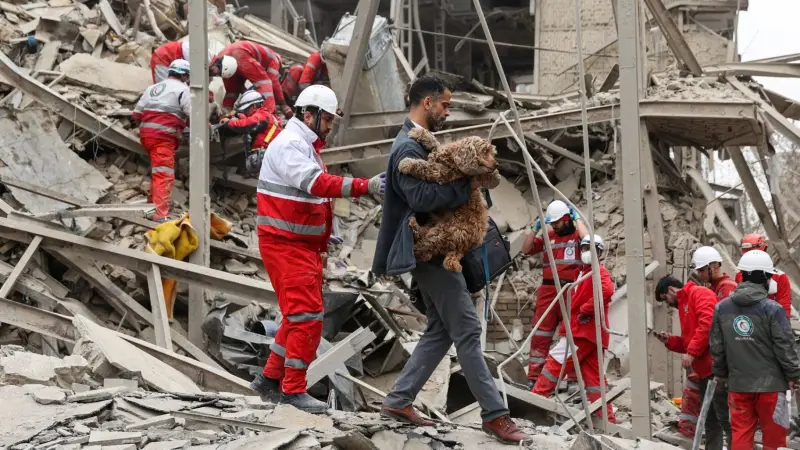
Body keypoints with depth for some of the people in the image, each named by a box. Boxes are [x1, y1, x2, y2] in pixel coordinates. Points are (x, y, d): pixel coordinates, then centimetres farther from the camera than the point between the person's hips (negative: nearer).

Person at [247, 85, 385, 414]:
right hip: (285, 245, -10)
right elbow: (318, 184, -32)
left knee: (301, 315, 15)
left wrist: (323, 235, 17)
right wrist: (366, 186, -39)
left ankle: (270, 379, 25)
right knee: (307, 316, -11)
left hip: (305, 245, 10)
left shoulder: (306, 146, 18)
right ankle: (293, 389, -4)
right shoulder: (288, 145, -16)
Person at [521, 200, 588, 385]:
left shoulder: (576, 234, 4)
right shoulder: (548, 237, 15)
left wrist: (577, 219, -7)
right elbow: (526, 249, 15)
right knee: (540, 335, 3)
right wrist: (536, 229, 5)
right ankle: (534, 378, 5)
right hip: (548, 290, 4)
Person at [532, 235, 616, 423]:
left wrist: (585, 310, -20)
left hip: (584, 331, -10)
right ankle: (607, 419, 6)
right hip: (590, 333, 10)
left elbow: (606, 291, -25)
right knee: (594, 376, 8)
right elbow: (578, 300, 31)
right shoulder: (581, 273, 24)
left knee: (556, 361, -8)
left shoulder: (599, 272, -5)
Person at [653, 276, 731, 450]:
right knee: (710, 419, 12)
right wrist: (669, 340, 12)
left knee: (724, 417, -12)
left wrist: (691, 353, -19)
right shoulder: (684, 304, 25)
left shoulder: (699, 294, -5)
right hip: (705, 369, 10)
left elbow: (707, 324, -20)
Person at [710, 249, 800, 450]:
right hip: (769, 383, -4)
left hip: (738, 383, 4)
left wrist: (720, 373, 21)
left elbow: (716, 345, 8)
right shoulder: (772, 309, -14)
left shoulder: (722, 308, 1)